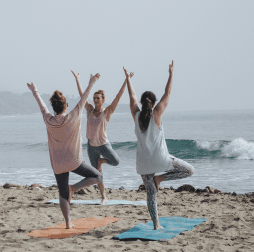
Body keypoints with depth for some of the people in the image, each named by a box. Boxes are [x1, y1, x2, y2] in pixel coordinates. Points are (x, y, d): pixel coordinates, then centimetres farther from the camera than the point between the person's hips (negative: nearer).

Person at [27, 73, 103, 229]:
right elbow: (83, 99, -3)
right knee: (98, 177, 9)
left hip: (58, 165, 4)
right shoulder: (73, 118, -12)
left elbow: (42, 105, 13)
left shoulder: (48, 121, -4)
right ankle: (74, 188, -8)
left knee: (63, 194, 13)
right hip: (74, 162, -4)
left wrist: (35, 91, 29)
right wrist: (92, 83, 7)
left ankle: (68, 222, 9)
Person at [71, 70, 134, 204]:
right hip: (91, 146, 2)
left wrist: (126, 80, -19)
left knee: (116, 162, -23)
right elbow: (82, 94, 4)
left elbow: (118, 96, -15)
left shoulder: (107, 112, -10)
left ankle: (101, 160, 8)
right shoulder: (90, 110, -2)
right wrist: (77, 79, 8)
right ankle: (104, 197, 15)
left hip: (103, 144, -2)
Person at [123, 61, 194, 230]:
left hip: (144, 162, 4)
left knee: (151, 193, 10)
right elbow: (167, 94, -2)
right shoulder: (156, 114, -8)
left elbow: (132, 96, 13)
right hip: (160, 158, -4)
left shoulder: (136, 115, 0)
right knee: (189, 170, 10)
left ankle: (156, 224, 4)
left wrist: (128, 77, 25)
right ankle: (160, 178, 0)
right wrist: (171, 74, 5)